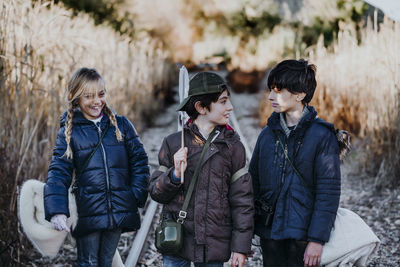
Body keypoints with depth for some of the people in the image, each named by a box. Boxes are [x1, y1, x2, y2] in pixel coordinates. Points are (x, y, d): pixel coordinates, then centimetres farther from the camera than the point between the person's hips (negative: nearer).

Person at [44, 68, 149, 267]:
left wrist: (137, 195, -4)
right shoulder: (69, 131, 2)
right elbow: (58, 172, -5)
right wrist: (57, 211, -18)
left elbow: (139, 161, 9)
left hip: (118, 211, 2)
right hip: (87, 211, -2)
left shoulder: (121, 125, 7)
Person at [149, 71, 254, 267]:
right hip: (177, 243, 0)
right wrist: (175, 174, -15)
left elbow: (242, 199, 3)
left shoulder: (232, 146, 2)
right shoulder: (173, 143, 2)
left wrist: (241, 246, -1)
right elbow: (156, 193, 5)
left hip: (214, 246, 0)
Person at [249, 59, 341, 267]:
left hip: (302, 234, -4)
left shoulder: (322, 135, -8)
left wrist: (317, 240, -15)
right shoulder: (268, 134, 7)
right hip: (269, 233, 5)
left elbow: (329, 193, -10)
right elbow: (253, 182, 10)